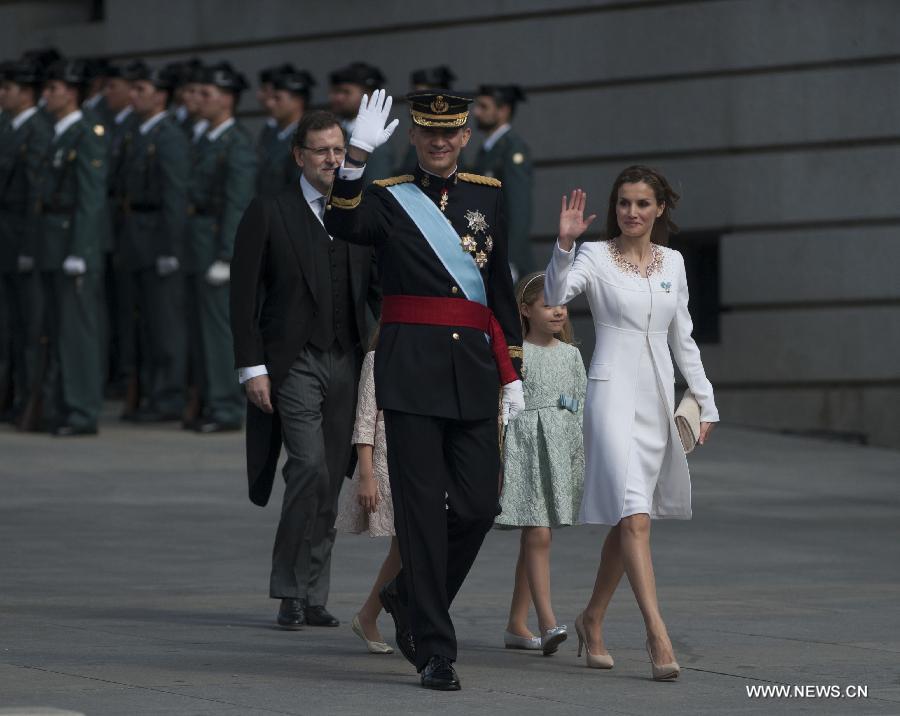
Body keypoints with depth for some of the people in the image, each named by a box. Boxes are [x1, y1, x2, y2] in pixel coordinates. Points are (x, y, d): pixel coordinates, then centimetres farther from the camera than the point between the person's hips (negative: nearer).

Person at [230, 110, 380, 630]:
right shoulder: (268, 214, 0)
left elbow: (377, 291, 16)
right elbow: (244, 296, -2)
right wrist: (252, 368, -9)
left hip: (346, 364, 5)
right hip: (293, 364, -5)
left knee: (330, 484, 6)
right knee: (309, 465, -18)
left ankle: (313, 596, 14)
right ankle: (291, 593, -7)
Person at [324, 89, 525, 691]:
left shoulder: (488, 195, 14)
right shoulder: (388, 197, 2)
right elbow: (343, 227, -20)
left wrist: (512, 375, 14)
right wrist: (358, 157, -34)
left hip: (473, 368, 4)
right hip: (412, 365, -4)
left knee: (479, 505, 2)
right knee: (422, 507, -4)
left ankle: (409, 597, 28)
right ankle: (435, 650, -1)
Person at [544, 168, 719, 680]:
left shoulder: (673, 263, 12)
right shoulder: (596, 257, -3)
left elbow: (682, 339, 18)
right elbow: (556, 294, -21)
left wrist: (706, 401, 17)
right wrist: (565, 244, -34)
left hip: (658, 395, 6)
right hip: (613, 391, -6)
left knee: (627, 520, 12)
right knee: (634, 516, -17)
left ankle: (593, 619, 30)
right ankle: (659, 636, -24)